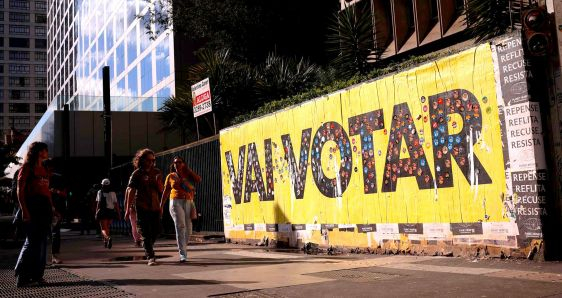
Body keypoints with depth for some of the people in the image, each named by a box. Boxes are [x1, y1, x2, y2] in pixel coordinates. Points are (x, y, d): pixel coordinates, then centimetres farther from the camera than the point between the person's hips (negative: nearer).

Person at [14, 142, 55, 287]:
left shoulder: (43, 169, 19)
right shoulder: (27, 167, -2)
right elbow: (20, 190, -8)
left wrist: (51, 207, 11)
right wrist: (24, 210, -16)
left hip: (45, 207, 7)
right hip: (32, 206, -7)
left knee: (42, 242, 5)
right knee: (32, 241, -8)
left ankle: (37, 275, 10)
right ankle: (22, 276, -1)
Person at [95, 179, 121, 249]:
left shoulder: (100, 192, -3)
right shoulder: (113, 193, 1)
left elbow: (98, 203, -9)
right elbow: (116, 204, -2)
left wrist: (96, 213, -4)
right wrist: (119, 214, 2)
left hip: (103, 212, -3)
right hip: (111, 212, 3)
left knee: (104, 229, -1)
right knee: (107, 227, 22)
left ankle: (108, 238, -31)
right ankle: (105, 242, 28)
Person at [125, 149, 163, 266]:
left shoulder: (156, 172, 10)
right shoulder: (136, 174, -2)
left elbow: (160, 190, 10)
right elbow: (131, 191, -4)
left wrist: (158, 182, -12)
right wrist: (128, 209, -9)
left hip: (154, 206, 4)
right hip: (142, 207, -4)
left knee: (157, 230, 7)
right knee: (145, 234, -5)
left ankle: (148, 247, 35)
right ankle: (150, 257, -5)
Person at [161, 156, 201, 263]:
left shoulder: (188, 175, 12)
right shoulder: (171, 176, 9)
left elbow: (198, 179, -6)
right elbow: (166, 192, 12)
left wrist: (188, 170, 0)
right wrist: (161, 206, 9)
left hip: (188, 203, 3)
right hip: (176, 202, -3)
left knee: (188, 228, 6)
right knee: (180, 226, -17)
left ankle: (183, 248, 28)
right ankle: (183, 255, -21)